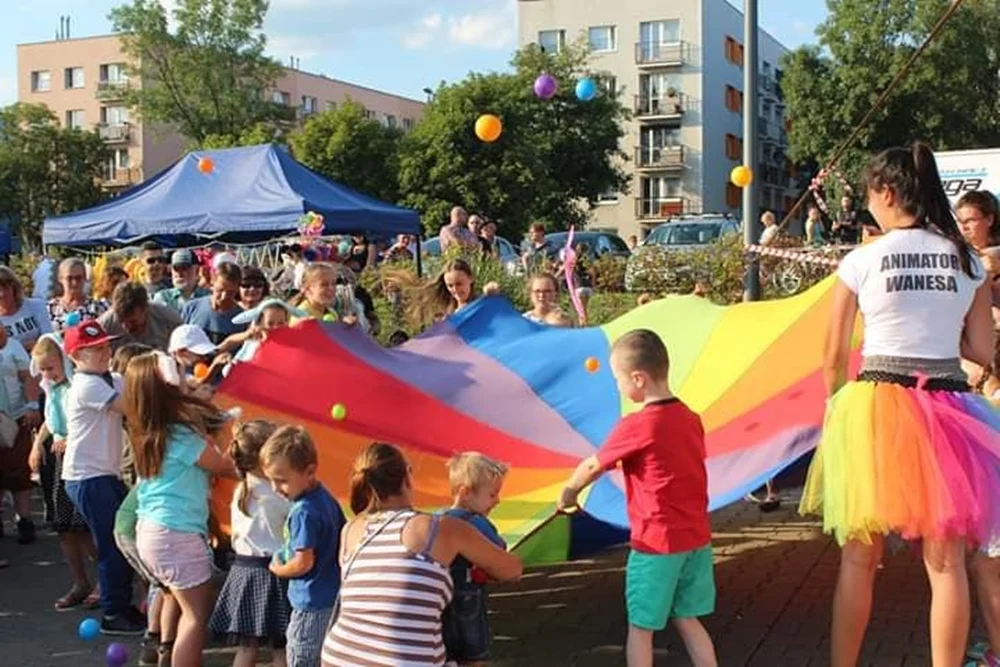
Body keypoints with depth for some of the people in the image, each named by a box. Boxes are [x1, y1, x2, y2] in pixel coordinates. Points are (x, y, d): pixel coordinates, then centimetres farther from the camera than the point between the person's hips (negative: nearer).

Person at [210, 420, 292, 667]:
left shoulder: (239, 492, 5)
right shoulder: (277, 496, -15)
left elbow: (237, 536, 13)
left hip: (243, 568, 6)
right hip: (272, 571, -6)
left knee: (247, 647, 10)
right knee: (281, 647, 3)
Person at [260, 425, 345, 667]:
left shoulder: (304, 512, -23)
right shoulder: (327, 498, 3)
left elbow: (303, 563, -22)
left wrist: (278, 569, -4)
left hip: (311, 604, -9)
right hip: (333, 598, 9)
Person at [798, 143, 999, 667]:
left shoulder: (861, 261, -5)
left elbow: (835, 357, -1)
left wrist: (836, 409, 14)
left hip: (877, 407, -2)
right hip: (946, 411, 2)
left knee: (859, 558, 9)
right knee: (946, 561, 7)